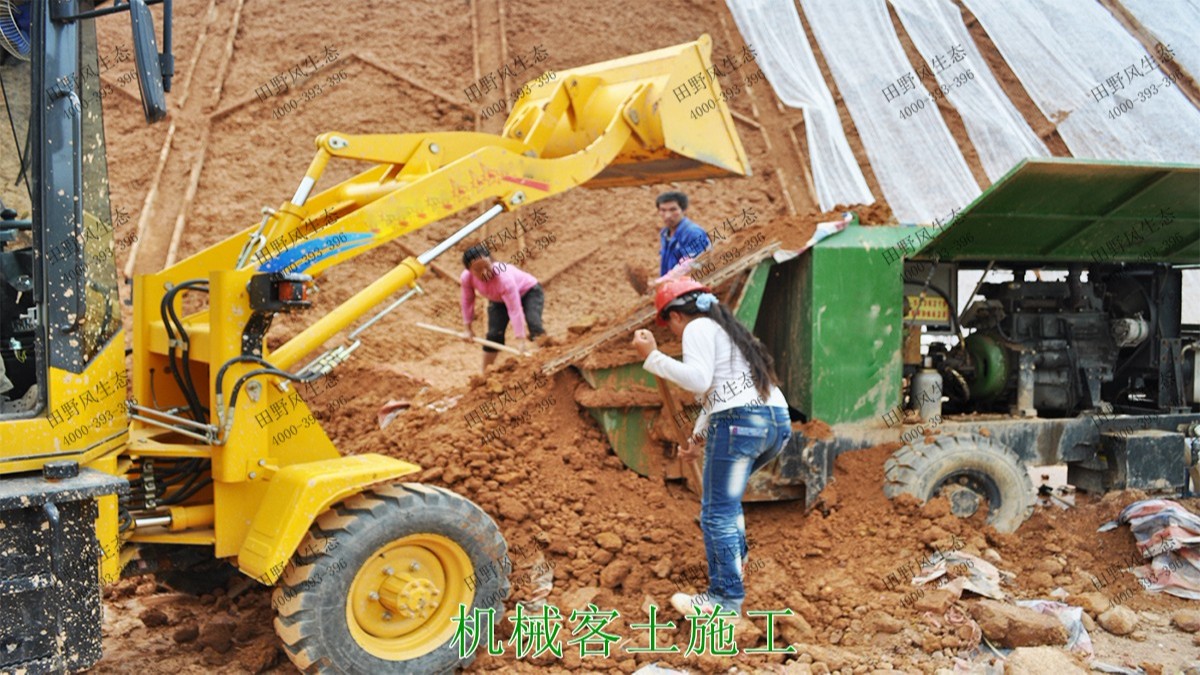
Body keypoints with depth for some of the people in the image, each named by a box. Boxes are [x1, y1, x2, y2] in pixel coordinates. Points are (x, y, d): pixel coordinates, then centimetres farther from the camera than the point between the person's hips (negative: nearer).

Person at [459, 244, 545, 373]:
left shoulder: (504, 278, -44)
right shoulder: (466, 278, -29)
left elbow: (515, 310, -44)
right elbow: (467, 301, -10)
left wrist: (523, 340, -45)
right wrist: (467, 328, -4)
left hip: (528, 291, -4)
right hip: (499, 299, 5)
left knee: (534, 326, -28)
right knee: (494, 336, -6)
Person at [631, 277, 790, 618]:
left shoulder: (699, 328, 2)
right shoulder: (728, 329, 30)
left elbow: (698, 379, -14)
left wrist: (653, 356, -9)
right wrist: (699, 436, 37)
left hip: (740, 422, -9)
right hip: (778, 422, 10)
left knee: (717, 512, -4)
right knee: (725, 492, 31)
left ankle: (726, 598, -5)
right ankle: (735, 556, 39)